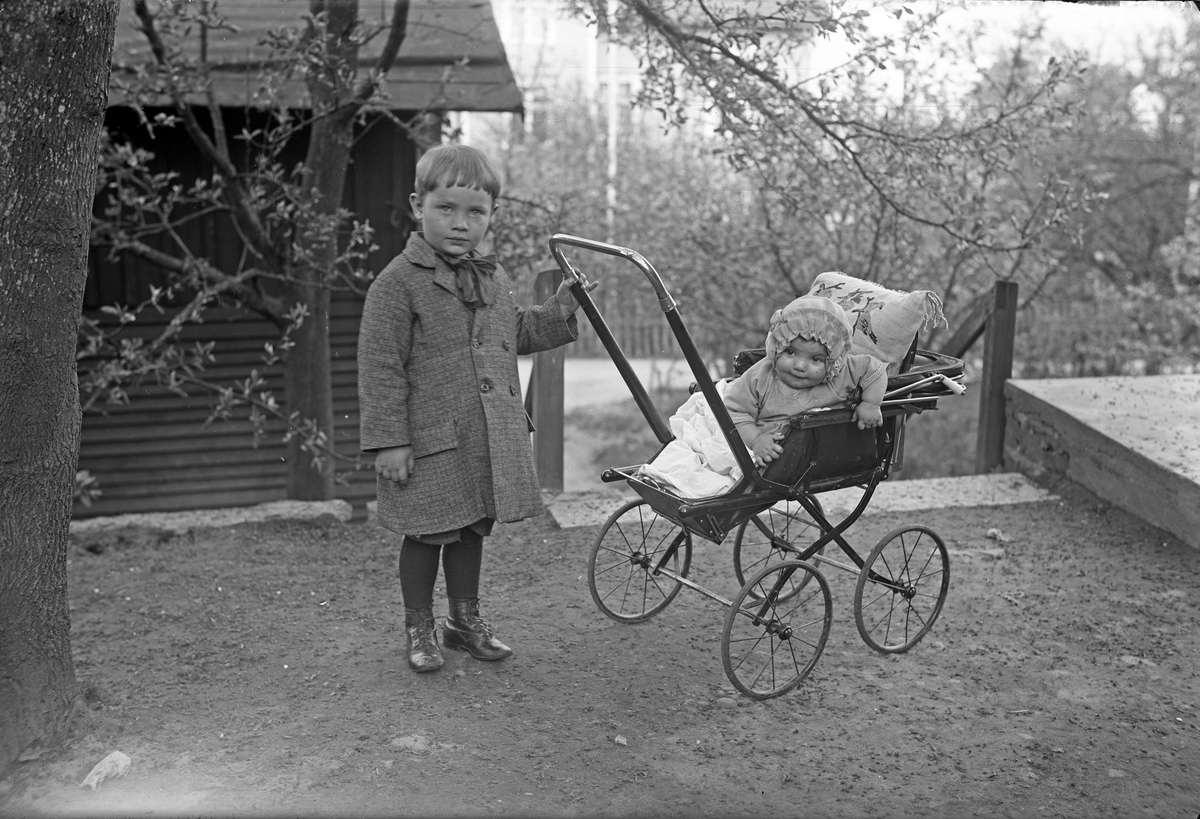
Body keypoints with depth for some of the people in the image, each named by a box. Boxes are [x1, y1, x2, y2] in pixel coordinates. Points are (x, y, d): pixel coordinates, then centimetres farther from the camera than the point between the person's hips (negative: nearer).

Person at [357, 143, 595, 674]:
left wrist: (560, 309, 11)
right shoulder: (398, 283, -12)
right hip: (430, 440, -6)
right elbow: (380, 368, -14)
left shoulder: (493, 278, 10)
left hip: (489, 439, 7)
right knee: (427, 534, 6)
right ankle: (419, 628, 24)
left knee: (473, 528, 17)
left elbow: (518, 334, 25)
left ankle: (465, 619, 34)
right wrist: (388, 440, -16)